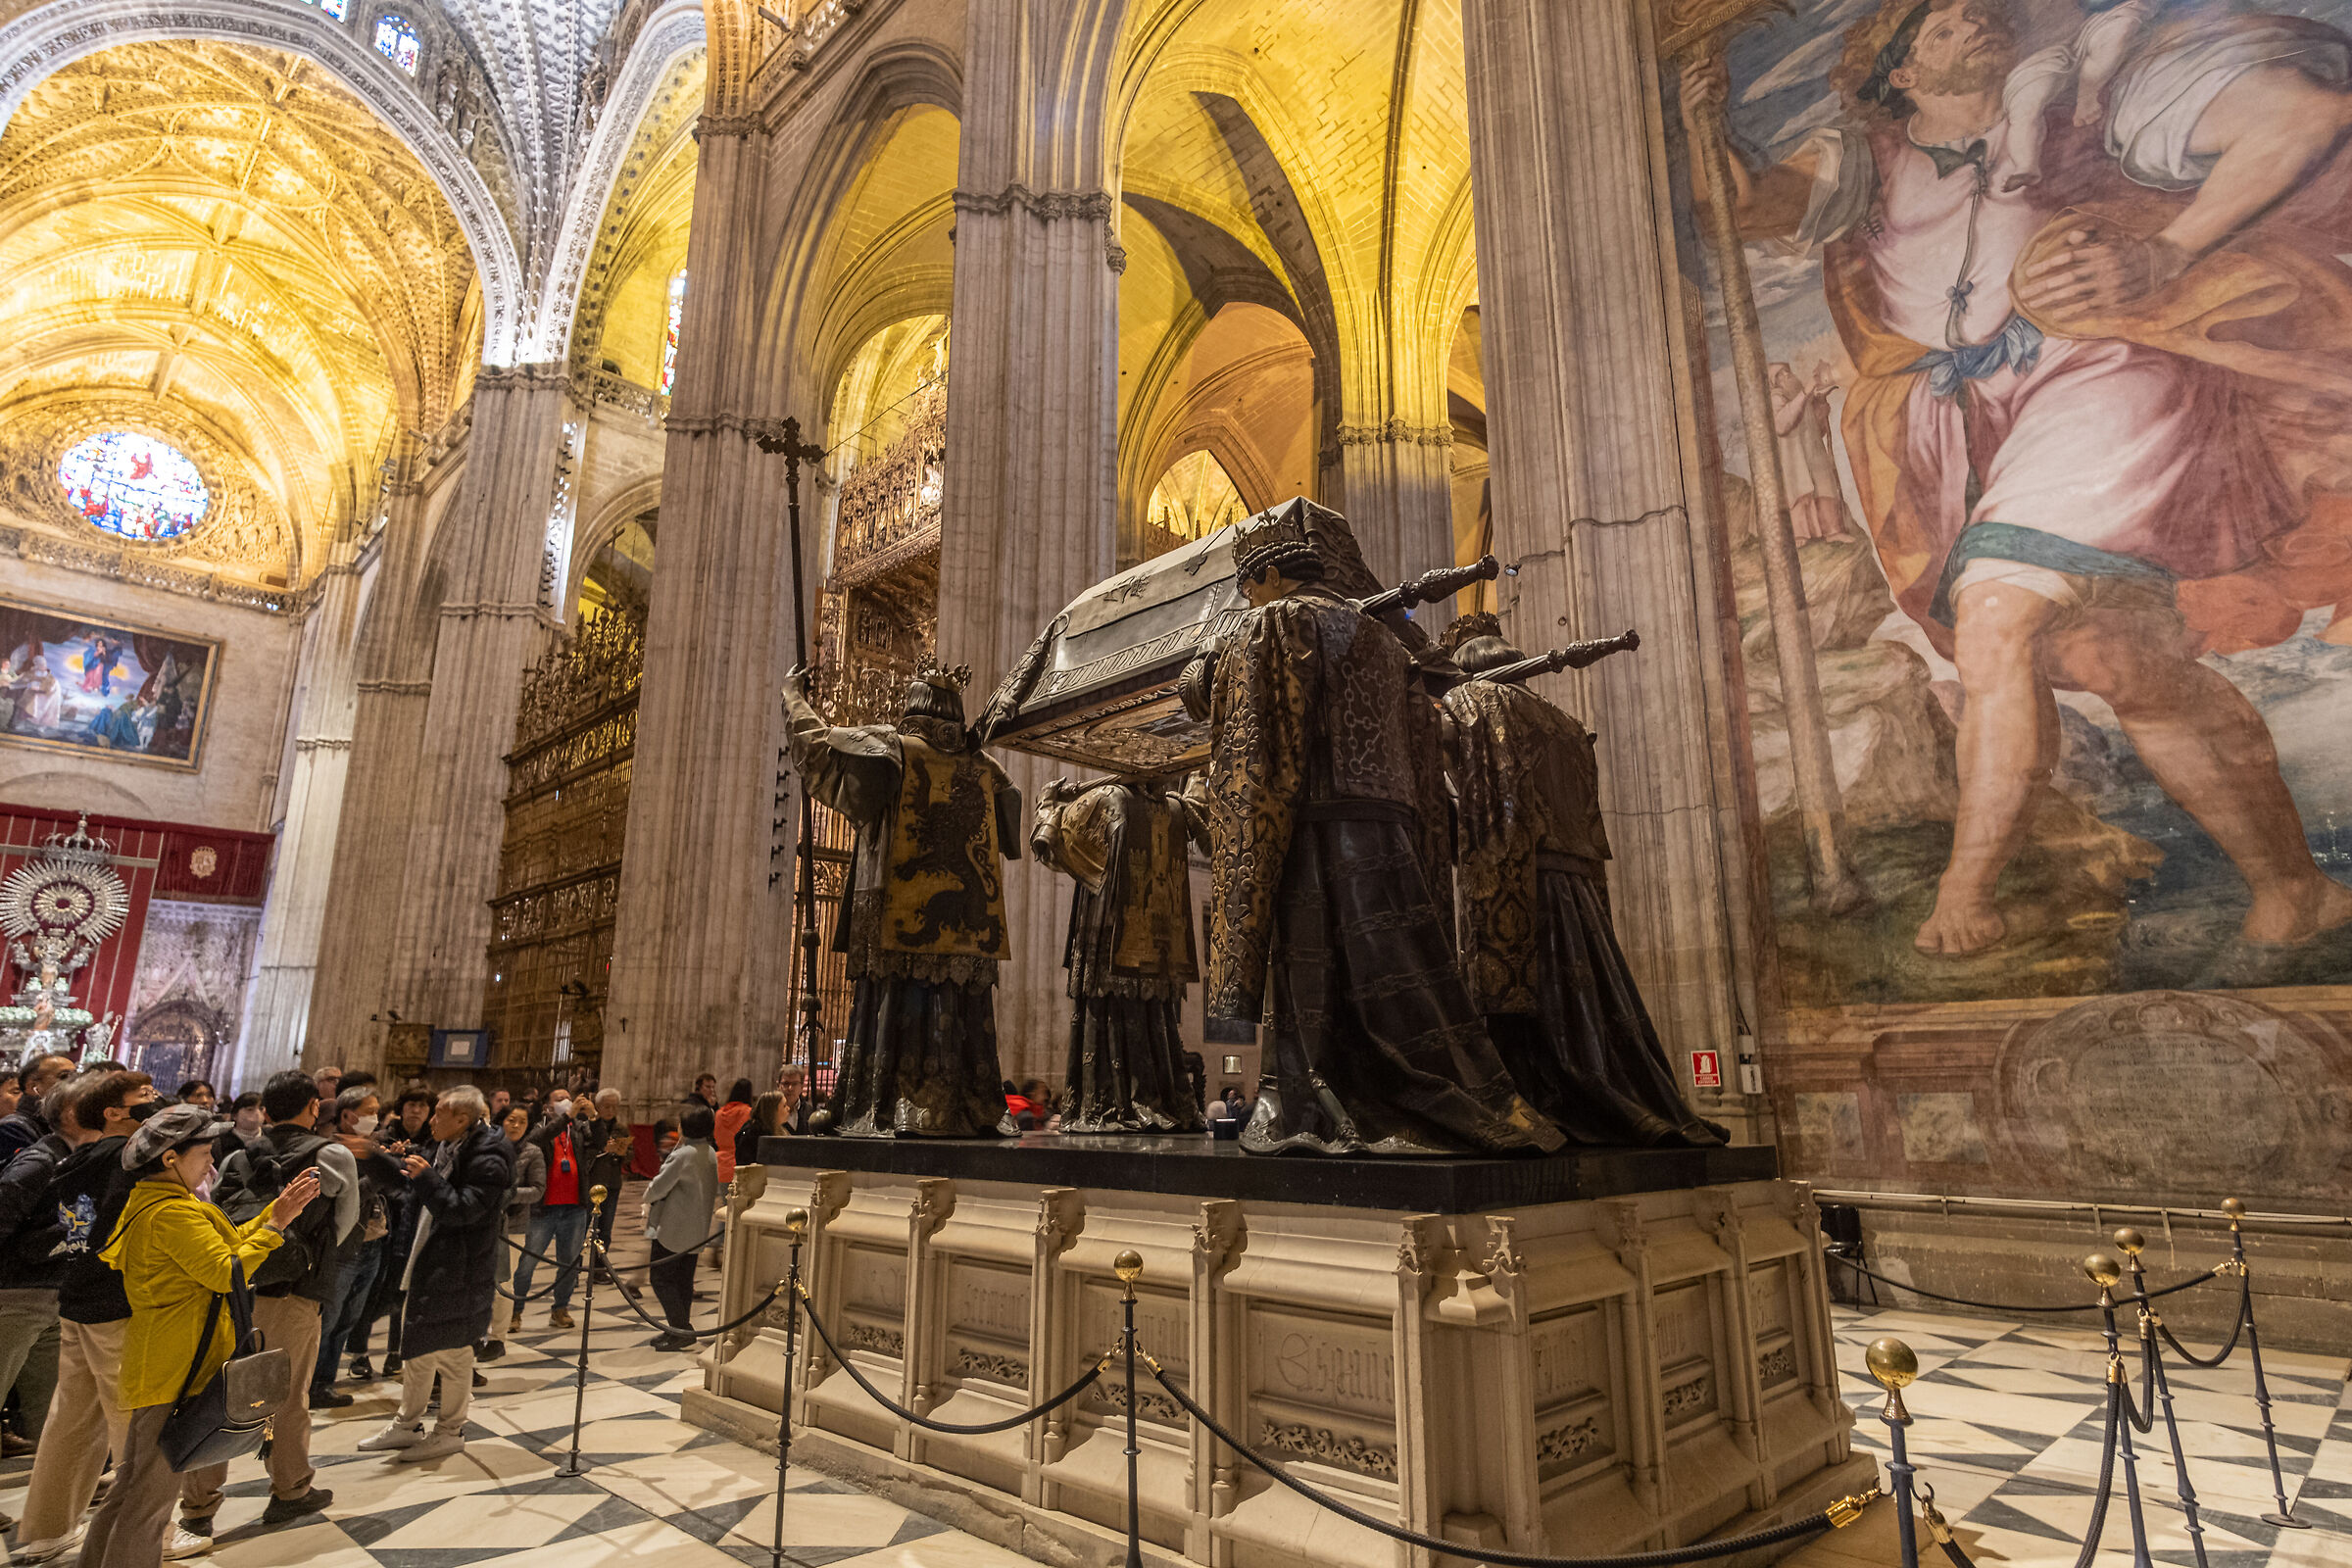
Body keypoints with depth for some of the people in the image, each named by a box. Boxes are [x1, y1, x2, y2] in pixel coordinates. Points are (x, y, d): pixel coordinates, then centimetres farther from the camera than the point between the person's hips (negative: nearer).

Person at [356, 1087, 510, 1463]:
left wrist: (426, 1178, -27)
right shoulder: (448, 1150, 9)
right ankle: (407, 1426, 33)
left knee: (453, 1352, 4)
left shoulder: (488, 1159, -20)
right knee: (416, 1348, 19)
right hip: (429, 1265, 10)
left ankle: (450, 1432, 19)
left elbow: (463, 1209, -27)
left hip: (460, 1273, -10)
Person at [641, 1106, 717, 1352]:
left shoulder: (683, 1155, -20)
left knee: (662, 1279, -1)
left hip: (672, 1230, -9)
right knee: (684, 1281, 14)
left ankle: (681, 1329, -5)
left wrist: (648, 1194, 6)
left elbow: (659, 1187, -16)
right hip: (696, 1231, 9)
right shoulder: (711, 1154, 7)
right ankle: (681, 1330, 19)